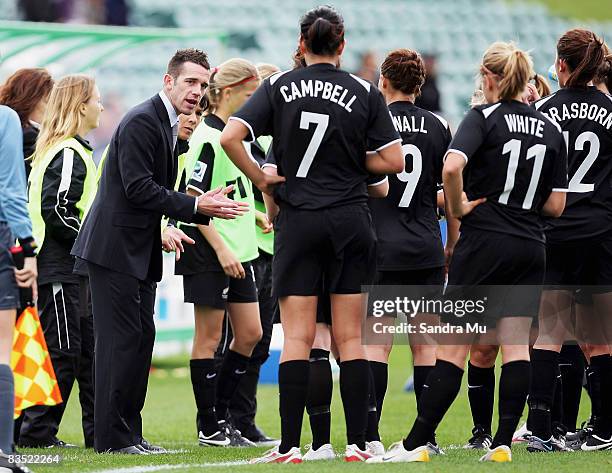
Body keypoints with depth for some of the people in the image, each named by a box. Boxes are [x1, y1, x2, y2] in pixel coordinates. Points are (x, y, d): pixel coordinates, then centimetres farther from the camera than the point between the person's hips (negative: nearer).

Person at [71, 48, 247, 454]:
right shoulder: (142, 121, -15)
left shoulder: (171, 126, 15)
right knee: (122, 338, -10)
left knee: (141, 337, 10)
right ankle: (112, 437, -8)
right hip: (116, 248, -10)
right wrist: (195, 207, -19)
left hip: (139, 252, 10)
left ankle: (129, 431, 14)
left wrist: (164, 228, 7)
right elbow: (138, 188, -22)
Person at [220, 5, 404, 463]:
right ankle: (357, 443, 3)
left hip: (298, 223, 0)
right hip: (351, 222, 0)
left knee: (297, 338, 1)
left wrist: (260, 178, 2)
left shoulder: (278, 87, 0)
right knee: (350, 338, 5)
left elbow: (230, 137, -10)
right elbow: (394, 161, -2)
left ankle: (289, 446, -3)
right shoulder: (365, 93, -1)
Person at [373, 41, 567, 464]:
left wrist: (457, 206, -10)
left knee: (454, 347, -2)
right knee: (516, 346, 3)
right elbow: (556, 206, 7)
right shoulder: (551, 129, 8)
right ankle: (503, 443, -2)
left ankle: (417, 444, -1)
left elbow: (452, 165, -25)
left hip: (484, 243, -4)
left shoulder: (484, 118, -6)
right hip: (530, 250, 4)